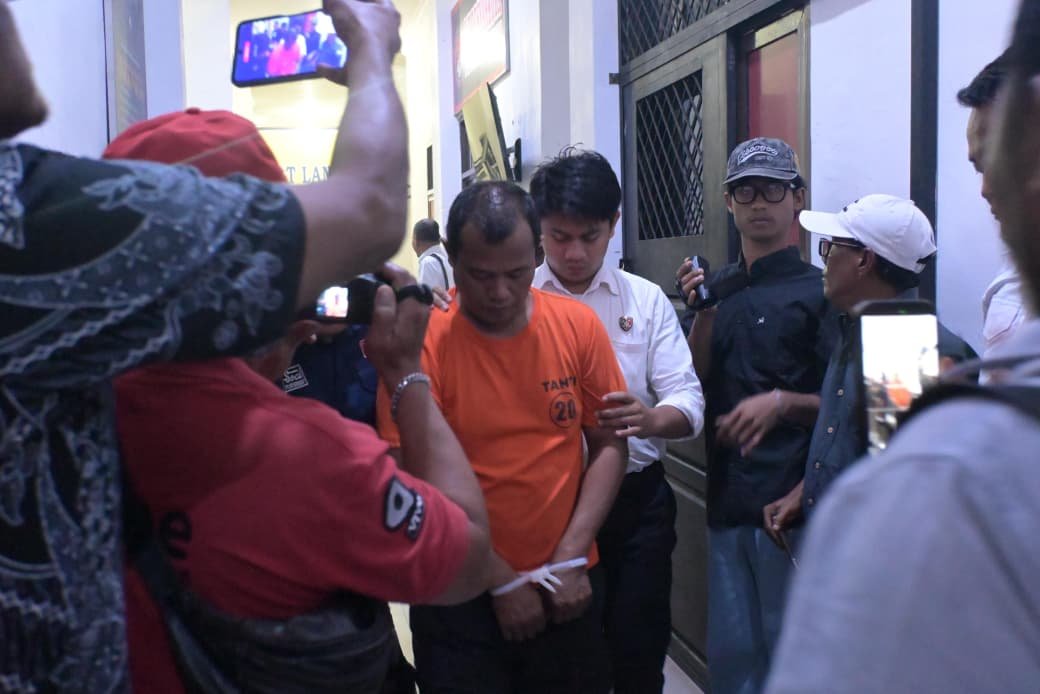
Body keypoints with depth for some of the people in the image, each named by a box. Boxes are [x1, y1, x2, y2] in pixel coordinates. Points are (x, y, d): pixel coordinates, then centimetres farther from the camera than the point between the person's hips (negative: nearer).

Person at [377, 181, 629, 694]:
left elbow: (609, 445, 1)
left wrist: (571, 556, -7)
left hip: (569, 586, 3)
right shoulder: (422, 341, -14)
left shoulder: (578, 325, -5)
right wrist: (502, 579, -11)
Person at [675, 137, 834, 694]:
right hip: (727, 497, 5)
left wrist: (782, 403, -21)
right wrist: (701, 312, -4)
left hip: (790, 501, -5)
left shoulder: (816, 290, -6)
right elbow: (698, 385, 7)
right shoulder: (719, 287, 10)